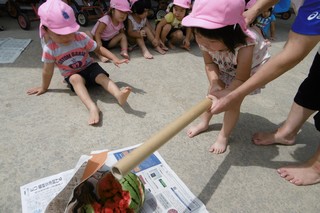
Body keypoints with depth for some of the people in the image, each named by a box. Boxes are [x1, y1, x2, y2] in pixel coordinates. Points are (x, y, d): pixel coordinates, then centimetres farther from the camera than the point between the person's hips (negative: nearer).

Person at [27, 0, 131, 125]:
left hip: (89, 67, 1)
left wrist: (115, 59, -19)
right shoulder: (49, 48, -17)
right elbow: (48, 71, -7)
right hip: (71, 74, -1)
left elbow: (98, 49, -7)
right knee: (76, 79, -35)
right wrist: (44, 88, 6)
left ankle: (118, 94, -56)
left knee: (102, 76, -29)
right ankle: (92, 107, -54)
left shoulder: (81, 38, -15)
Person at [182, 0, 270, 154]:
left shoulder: (245, 46, -44)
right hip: (225, 67, 5)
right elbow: (209, 63, -16)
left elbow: (241, 79, -31)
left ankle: (223, 136, 15)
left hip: (250, 67, -4)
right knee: (212, 93, 9)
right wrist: (215, 83, -31)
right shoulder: (204, 40, -31)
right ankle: (204, 123, 34)